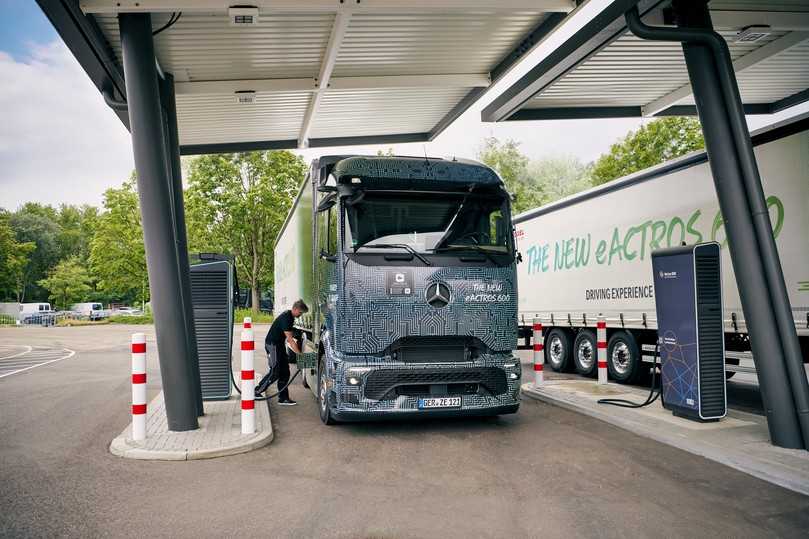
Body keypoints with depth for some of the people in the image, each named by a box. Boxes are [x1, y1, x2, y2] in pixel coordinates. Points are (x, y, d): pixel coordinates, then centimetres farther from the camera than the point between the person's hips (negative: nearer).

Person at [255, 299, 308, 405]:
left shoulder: (290, 317, 8)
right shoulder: (285, 318, -23)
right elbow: (290, 339, -26)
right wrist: (300, 354, -27)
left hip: (279, 344, 10)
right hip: (273, 345, -10)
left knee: (284, 373, 5)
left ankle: (283, 398, 7)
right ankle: (257, 392, 7)